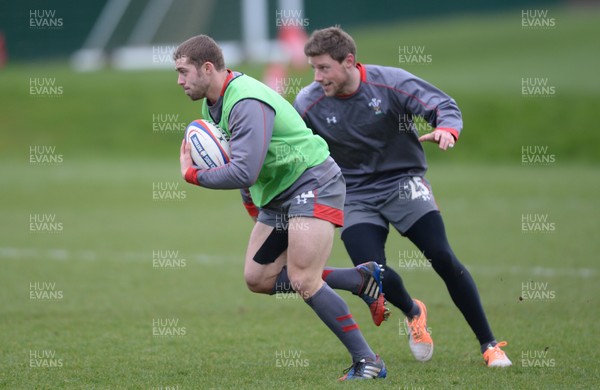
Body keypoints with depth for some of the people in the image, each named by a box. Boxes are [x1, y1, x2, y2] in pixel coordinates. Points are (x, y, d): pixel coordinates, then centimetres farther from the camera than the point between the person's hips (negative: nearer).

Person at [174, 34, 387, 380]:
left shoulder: (247, 104, -25)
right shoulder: (212, 105, 8)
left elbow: (243, 173, -32)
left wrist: (192, 175, -17)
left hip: (313, 184, -11)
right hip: (276, 194, 11)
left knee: (302, 282, -19)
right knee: (257, 279, 7)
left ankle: (367, 361, -11)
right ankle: (362, 279, 16)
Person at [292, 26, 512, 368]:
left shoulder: (391, 83, -15)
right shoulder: (308, 104, -10)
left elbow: (445, 105, -15)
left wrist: (446, 129, -37)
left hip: (403, 182, -1)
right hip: (356, 196, 1)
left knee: (443, 258, -15)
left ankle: (490, 345, -4)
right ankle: (413, 312, 17)